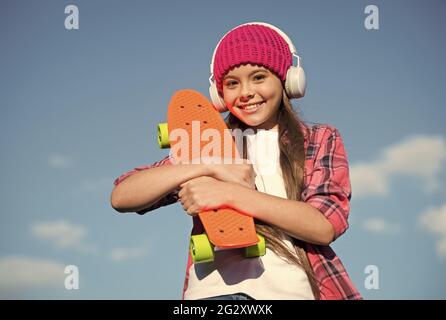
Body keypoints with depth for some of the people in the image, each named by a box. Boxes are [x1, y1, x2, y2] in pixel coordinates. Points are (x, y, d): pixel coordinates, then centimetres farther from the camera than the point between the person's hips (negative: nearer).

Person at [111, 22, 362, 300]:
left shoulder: (321, 141, 14)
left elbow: (325, 225, -4)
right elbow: (122, 197, 5)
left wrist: (229, 193, -11)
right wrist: (211, 168, -6)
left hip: (292, 289, 2)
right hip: (216, 291, -2)